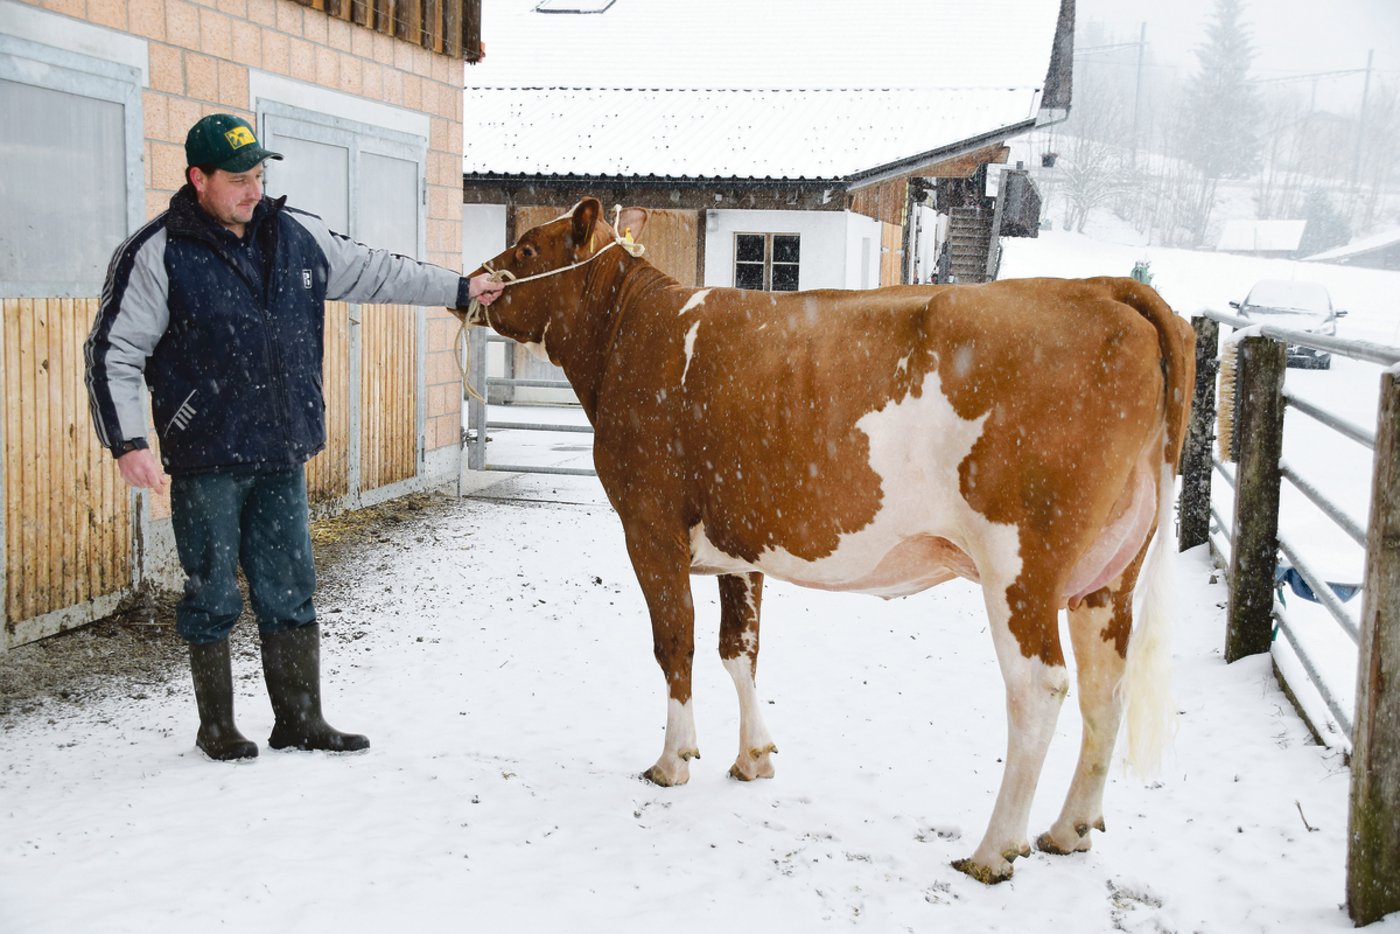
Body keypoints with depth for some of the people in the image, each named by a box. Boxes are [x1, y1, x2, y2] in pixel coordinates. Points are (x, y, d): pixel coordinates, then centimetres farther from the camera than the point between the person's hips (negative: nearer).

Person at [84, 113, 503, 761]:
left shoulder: (297, 236, 6)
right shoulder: (157, 255, -9)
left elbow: (373, 273, 18)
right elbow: (113, 353, -8)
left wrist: (459, 289, 21)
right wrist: (128, 442, -18)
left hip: (283, 455, 5)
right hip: (206, 462, -5)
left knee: (290, 593, 11)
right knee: (213, 596, 6)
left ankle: (300, 720, 23)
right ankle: (217, 727, 22)